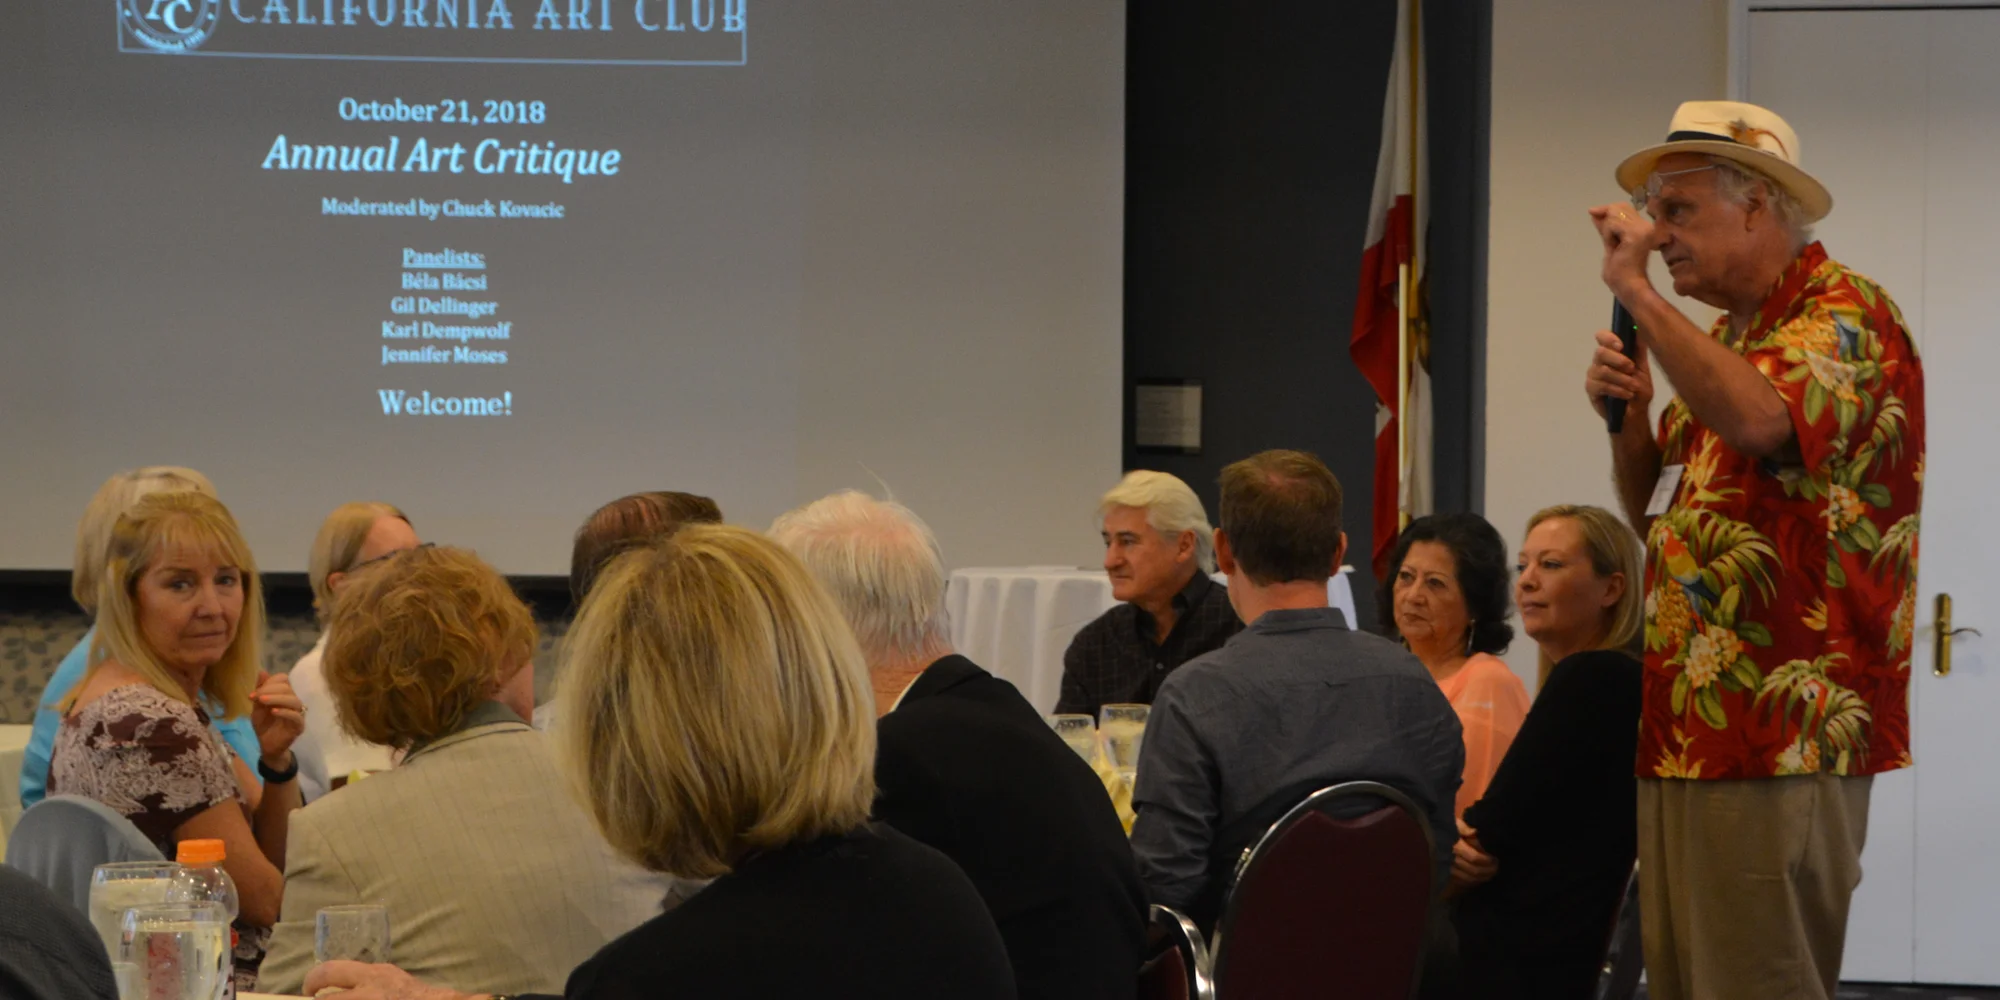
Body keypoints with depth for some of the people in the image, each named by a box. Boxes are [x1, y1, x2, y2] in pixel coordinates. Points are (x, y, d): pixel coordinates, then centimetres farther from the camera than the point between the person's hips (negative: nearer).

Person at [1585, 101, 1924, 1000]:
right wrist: (1627, 414, 6)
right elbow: (1658, 520, 25)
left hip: (1777, 738, -9)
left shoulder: (1844, 311, -7)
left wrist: (1637, 291, -20)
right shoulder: (1723, 337, 20)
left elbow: (1757, 420, -29)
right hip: (1684, 736, 9)